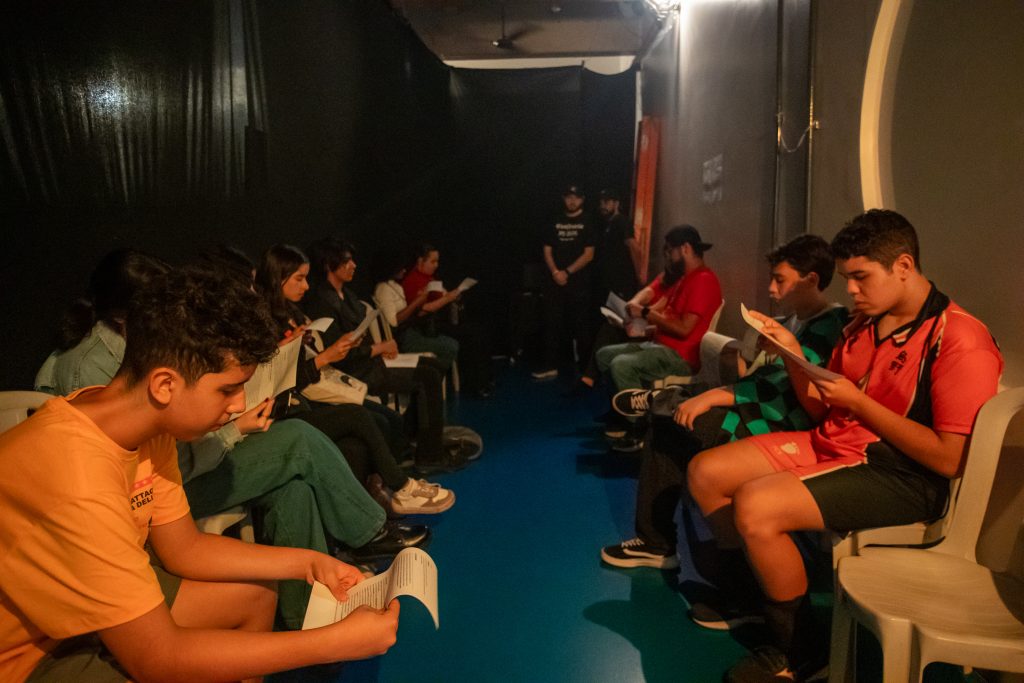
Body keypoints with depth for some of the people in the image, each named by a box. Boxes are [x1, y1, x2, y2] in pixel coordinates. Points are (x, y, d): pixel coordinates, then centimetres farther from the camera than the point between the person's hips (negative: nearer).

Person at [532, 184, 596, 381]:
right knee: (552, 324, 1)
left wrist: (567, 272, -11)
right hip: (555, 281, 3)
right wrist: (555, 272, -8)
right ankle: (550, 366, 6)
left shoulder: (587, 222, 1)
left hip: (579, 282, -3)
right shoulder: (555, 222, 11)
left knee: (580, 325, 1)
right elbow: (547, 251, 8)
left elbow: (588, 255, -6)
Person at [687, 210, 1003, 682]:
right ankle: (755, 593, 19)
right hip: (834, 444, 8)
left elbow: (948, 460, -19)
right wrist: (792, 355, -2)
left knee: (755, 506, -27)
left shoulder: (960, 339, -15)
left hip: (901, 477, -8)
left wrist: (858, 402, -17)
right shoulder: (862, 324, 9)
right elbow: (824, 413, 13)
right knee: (705, 473, 0)